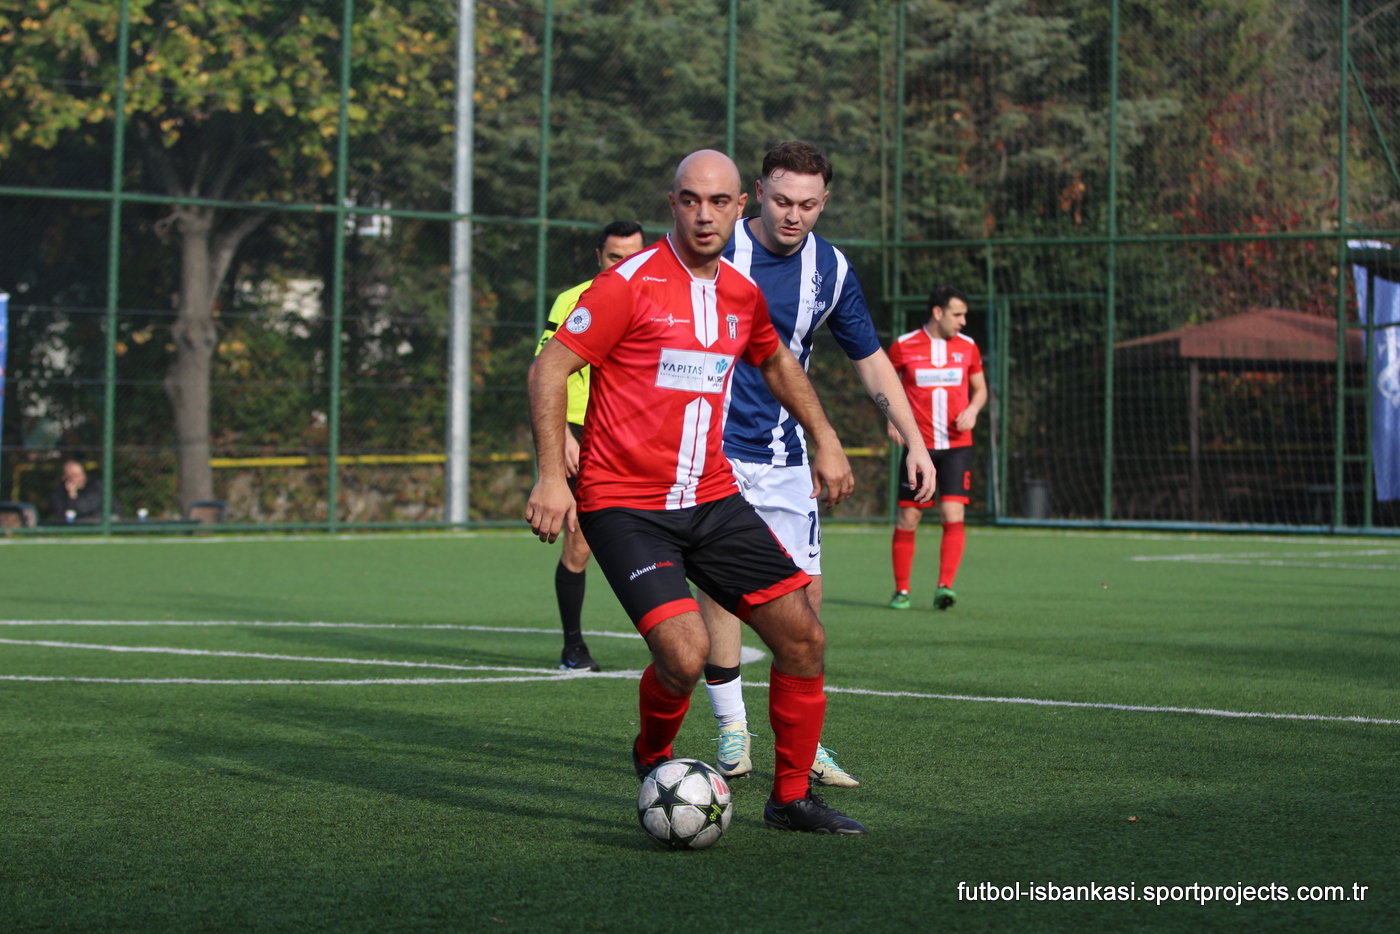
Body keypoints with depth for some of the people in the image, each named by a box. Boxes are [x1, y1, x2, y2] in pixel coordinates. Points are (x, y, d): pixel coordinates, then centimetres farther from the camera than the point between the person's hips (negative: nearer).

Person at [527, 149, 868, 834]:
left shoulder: (743, 294, 9)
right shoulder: (630, 283, -11)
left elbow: (776, 361, 30)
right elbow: (549, 370, -11)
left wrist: (824, 440, 24)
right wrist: (552, 476, -19)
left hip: (713, 501, 6)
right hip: (624, 506, -6)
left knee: (803, 637, 0)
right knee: (686, 652, -23)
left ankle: (791, 798, 18)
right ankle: (652, 759, 11)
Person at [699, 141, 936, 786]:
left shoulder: (831, 270, 1)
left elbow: (870, 361, 12)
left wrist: (915, 442, 6)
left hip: (784, 458, 4)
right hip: (712, 448, -4)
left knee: (803, 593, -1)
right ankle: (732, 732, 0)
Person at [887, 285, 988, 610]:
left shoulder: (967, 346, 5)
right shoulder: (903, 346, -2)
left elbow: (980, 388, 17)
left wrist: (973, 409, -5)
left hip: (957, 446, 1)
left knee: (953, 515, -13)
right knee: (908, 519, 0)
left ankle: (945, 588, -14)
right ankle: (902, 591, 13)